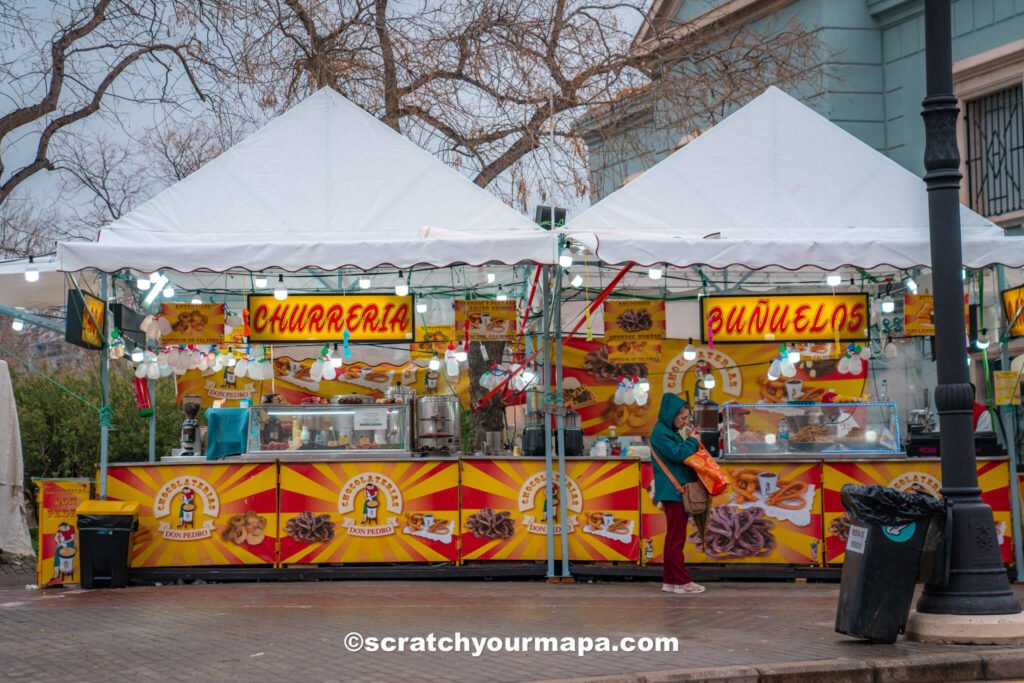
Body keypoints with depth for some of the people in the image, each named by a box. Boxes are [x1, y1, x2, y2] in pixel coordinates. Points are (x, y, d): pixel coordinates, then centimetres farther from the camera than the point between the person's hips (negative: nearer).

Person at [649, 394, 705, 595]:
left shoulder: (671, 432, 18)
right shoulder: (660, 433, -12)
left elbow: (682, 454, 22)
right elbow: (676, 454, -21)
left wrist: (691, 440, 6)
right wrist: (693, 441, -6)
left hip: (678, 492, 10)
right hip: (673, 493, -10)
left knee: (674, 538, 11)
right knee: (676, 538, -8)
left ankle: (670, 581, 15)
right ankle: (682, 582, -7)